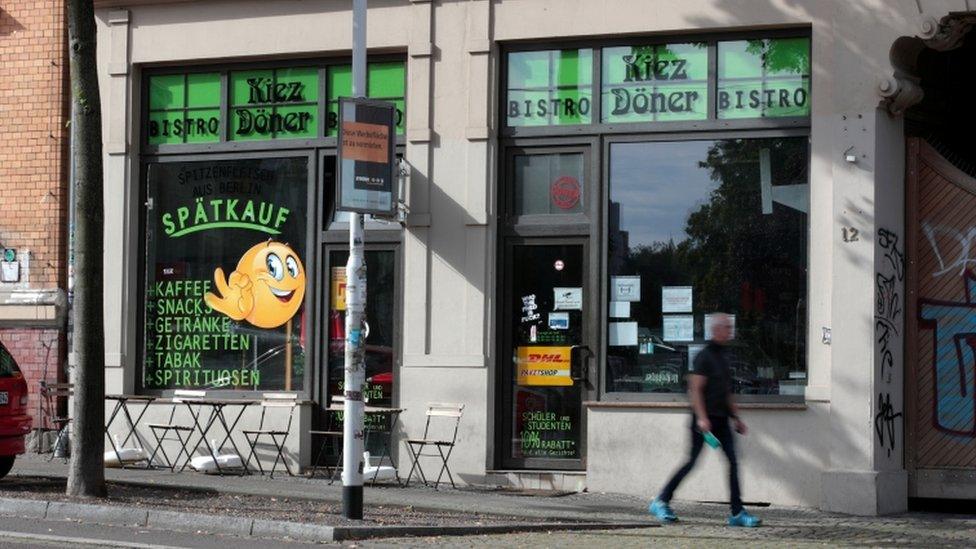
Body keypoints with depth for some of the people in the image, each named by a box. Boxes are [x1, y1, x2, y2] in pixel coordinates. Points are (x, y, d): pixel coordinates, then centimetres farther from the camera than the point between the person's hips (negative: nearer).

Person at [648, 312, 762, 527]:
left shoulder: (723, 355, 15)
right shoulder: (704, 356, -11)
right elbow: (695, 389, -16)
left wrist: (736, 417, 22)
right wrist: (702, 418, -23)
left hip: (720, 419, 8)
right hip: (705, 418, -8)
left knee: (733, 461, -2)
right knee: (692, 461, -3)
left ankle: (737, 513, -2)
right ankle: (661, 502, 11)